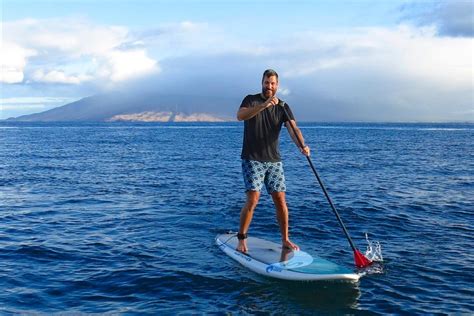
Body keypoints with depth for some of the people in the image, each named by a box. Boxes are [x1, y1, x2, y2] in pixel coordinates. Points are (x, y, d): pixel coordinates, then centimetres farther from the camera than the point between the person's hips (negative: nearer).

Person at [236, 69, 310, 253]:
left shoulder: (282, 107, 7)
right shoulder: (251, 100, -1)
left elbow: (293, 128, -9)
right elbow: (240, 115, -23)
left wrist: (302, 146, -28)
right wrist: (264, 105, -35)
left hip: (274, 160, 4)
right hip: (252, 159, -4)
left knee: (280, 200, 2)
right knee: (253, 199, -13)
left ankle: (285, 240, 15)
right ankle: (241, 239, 2)